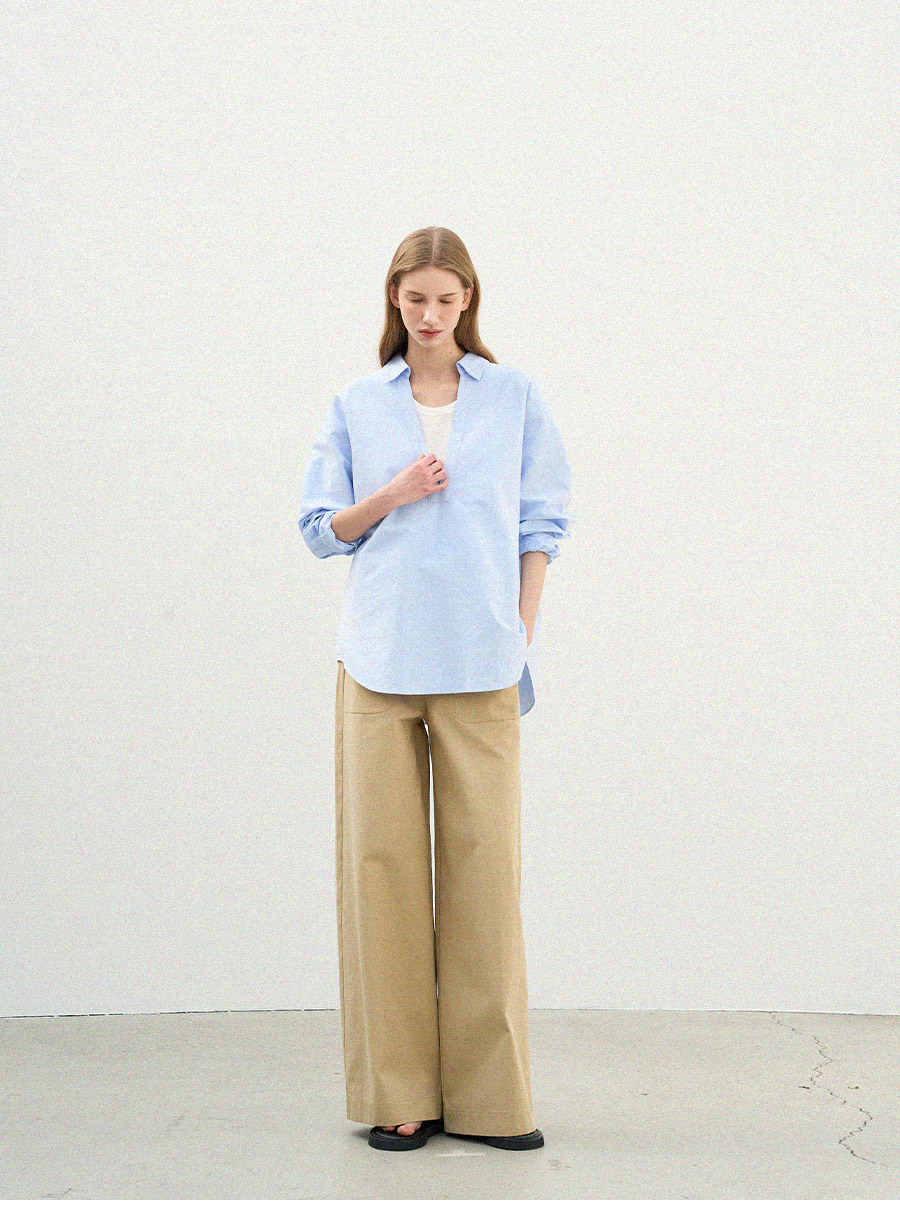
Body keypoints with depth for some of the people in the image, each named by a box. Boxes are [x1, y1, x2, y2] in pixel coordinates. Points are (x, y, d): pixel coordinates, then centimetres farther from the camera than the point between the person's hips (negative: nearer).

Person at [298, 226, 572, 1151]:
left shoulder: (515, 398, 9)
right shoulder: (355, 406, 10)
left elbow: (542, 524, 10)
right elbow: (320, 528, 10)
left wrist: (522, 633, 2)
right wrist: (392, 495, -7)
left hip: (478, 662, 0)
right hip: (379, 659, 1)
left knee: (483, 861, -1)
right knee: (382, 860, -1)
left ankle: (488, 1095, 10)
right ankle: (398, 1093, 10)